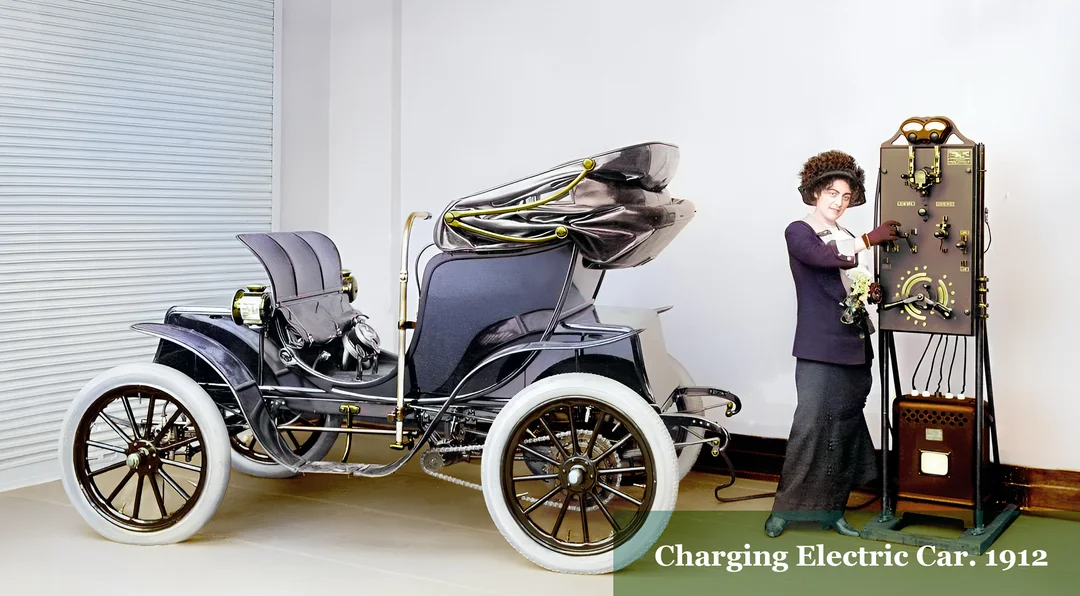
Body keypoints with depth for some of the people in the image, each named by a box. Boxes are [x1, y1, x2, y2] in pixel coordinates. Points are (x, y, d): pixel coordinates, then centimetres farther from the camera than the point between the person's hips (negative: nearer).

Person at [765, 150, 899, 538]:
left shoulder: (848, 241, 19)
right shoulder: (798, 232, -1)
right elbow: (821, 257, -21)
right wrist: (869, 239, -23)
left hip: (855, 348, 7)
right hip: (819, 350, -6)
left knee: (845, 430, 6)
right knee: (810, 427, -10)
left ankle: (831, 510, 13)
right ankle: (785, 508, -1)